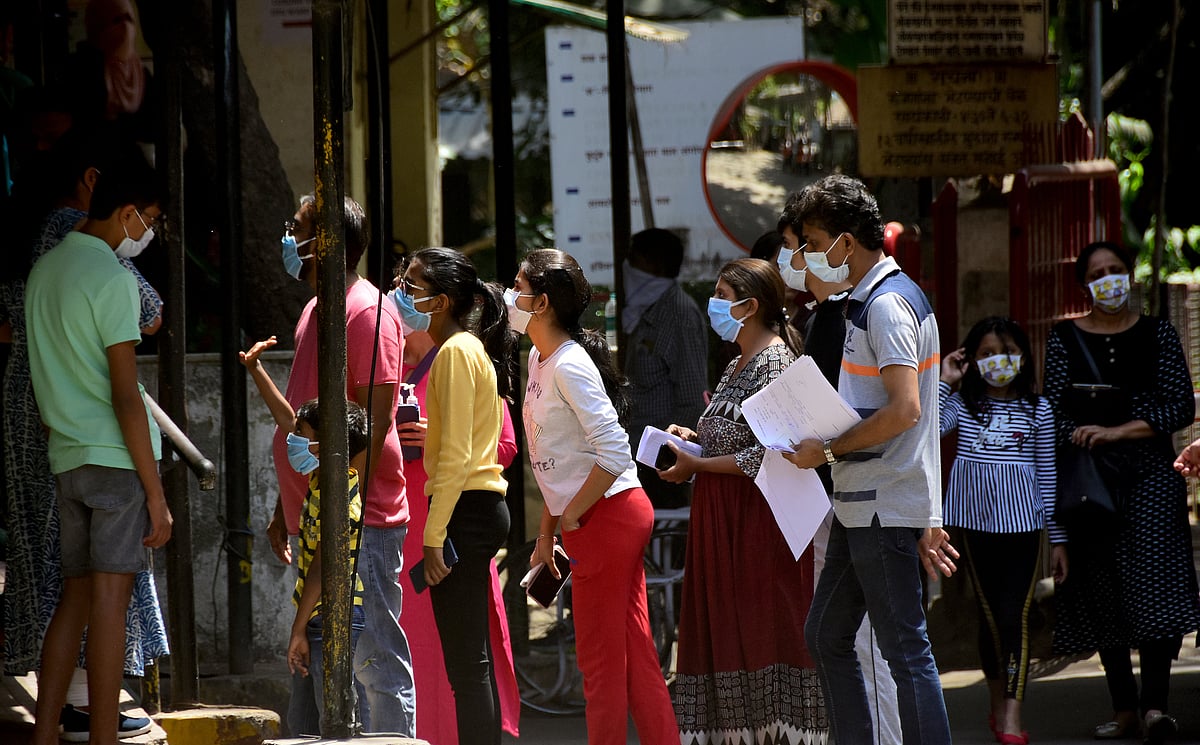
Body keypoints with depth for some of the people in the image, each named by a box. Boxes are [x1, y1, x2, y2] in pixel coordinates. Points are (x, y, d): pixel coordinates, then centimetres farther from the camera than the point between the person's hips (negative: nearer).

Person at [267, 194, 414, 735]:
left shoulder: (368, 311, -11)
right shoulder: (316, 310, 19)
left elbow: (377, 419, -17)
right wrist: (286, 510, 23)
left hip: (361, 523, -10)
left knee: (376, 659, -8)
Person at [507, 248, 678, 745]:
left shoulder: (571, 366, -16)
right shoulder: (539, 359, 13)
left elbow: (614, 452, -22)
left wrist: (571, 516, -15)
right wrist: (546, 533, 19)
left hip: (607, 516, -10)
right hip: (603, 521, 10)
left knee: (601, 662, -3)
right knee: (635, 657, 9)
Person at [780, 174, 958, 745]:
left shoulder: (888, 304, -16)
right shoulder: (869, 301, 17)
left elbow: (904, 411, -25)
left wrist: (828, 449, -15)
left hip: (885, 508, -11)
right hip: (857, 505, 11)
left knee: (904, 649, -7)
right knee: (825, 636, 15)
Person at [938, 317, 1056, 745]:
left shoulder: (1037, 410, 5)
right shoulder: (963, 404, 6)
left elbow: (1047, 475, 8)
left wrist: (1058, 535, 7)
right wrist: (944, 383, -8)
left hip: (1022, 521, -1)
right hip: (977, 521, 1)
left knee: (1014, 616, -9)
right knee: (989, 616, 8)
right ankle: (998, 704, 22)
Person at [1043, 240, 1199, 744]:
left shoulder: (1158, 335, 6)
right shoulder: (1065, 340, 6)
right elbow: (1056, 414, 3)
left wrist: (1117, 432, -11)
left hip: (1150, 475, -1)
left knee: (1154, 580, -16)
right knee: (1102, 591, 2)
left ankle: (1154, 702, -22)